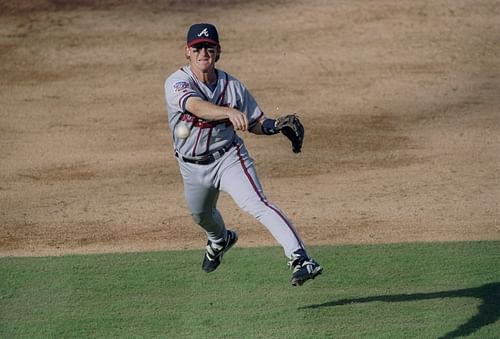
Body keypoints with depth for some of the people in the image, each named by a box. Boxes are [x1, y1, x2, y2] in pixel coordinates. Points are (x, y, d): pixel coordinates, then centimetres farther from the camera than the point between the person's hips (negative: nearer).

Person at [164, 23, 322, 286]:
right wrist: (230, 112, -60)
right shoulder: (177, 83, -21)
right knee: (201, 215, 27)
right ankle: (220, 240, 65)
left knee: (256, 203, -27)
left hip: (229, 158, -2)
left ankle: (300, 259, -38)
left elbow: (255, 123, 0)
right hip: (193, 167, 2)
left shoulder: (232, 86, -11)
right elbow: (197, 106, -42)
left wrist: (277, 125, -23)